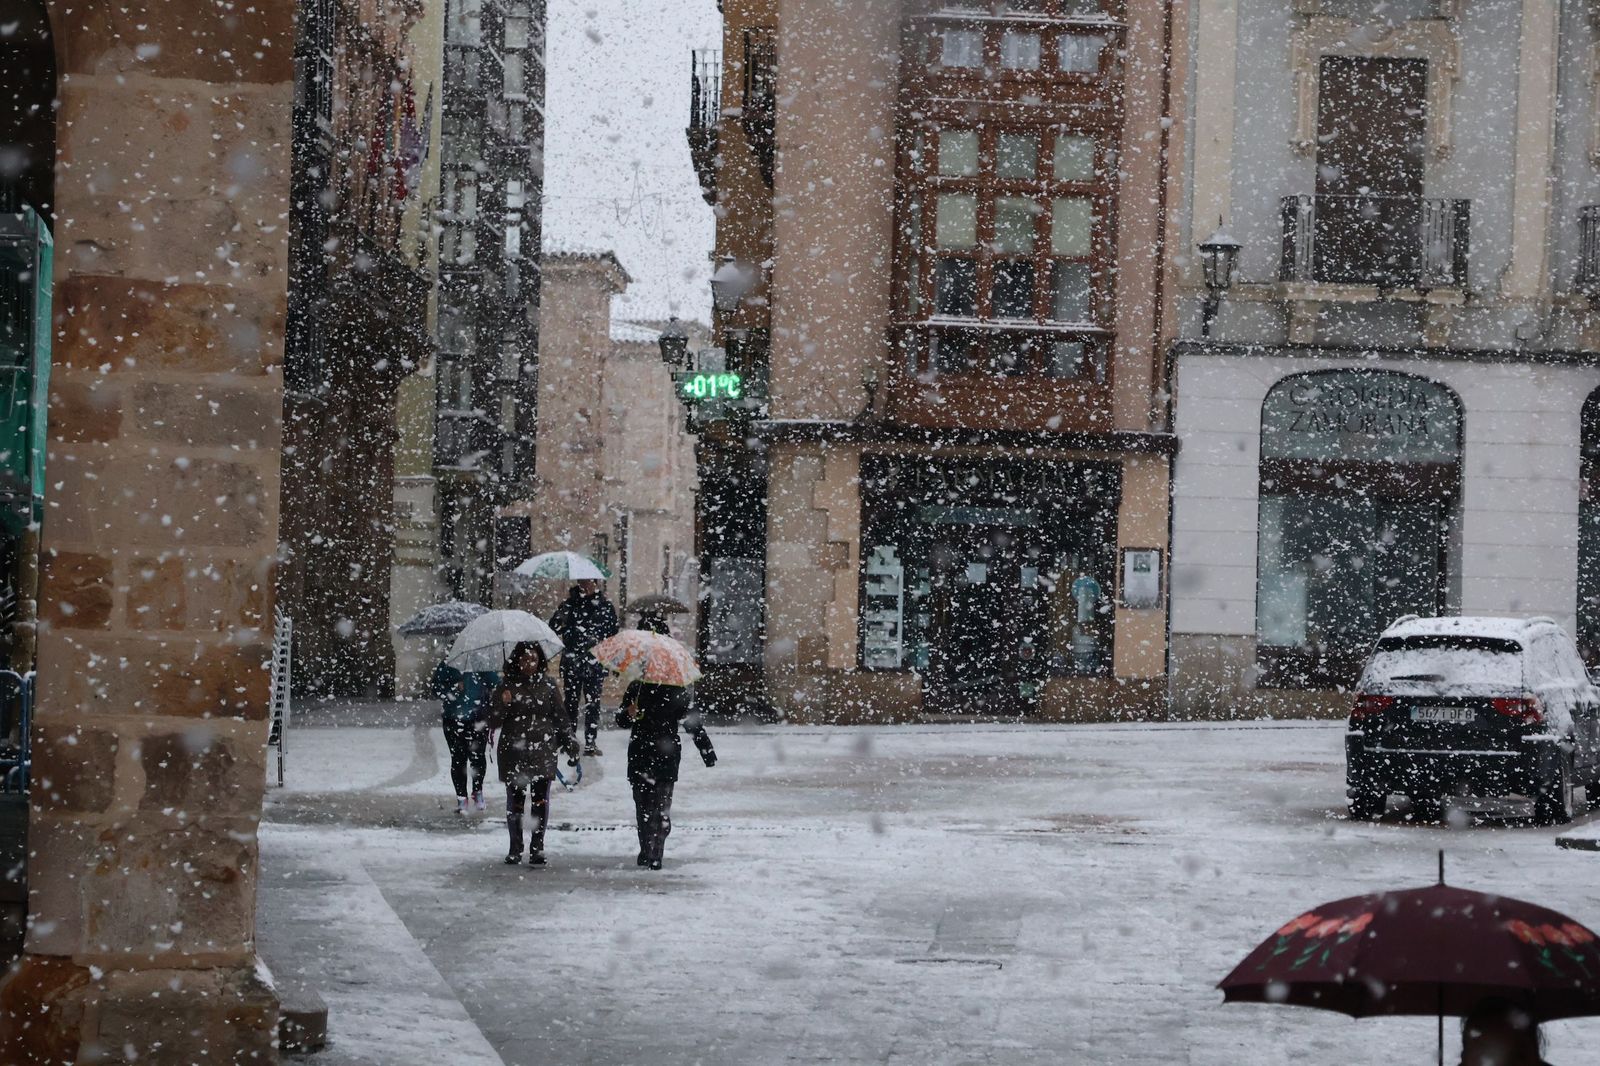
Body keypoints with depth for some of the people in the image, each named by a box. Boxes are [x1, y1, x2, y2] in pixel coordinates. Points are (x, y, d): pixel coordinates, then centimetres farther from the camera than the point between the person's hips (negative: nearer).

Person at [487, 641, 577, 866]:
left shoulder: (548, 685, 6)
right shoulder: (508, 686, 1)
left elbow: (560, 718, 13)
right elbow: (493, 723, 0)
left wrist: (570, 745, 11)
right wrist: (502, 704, -18)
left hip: (543, 751, 1)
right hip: (514, 752, -1)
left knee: (540, 801, -3)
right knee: (515, 801, 3)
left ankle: (537, 847, 3)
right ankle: (515, 849, 14)